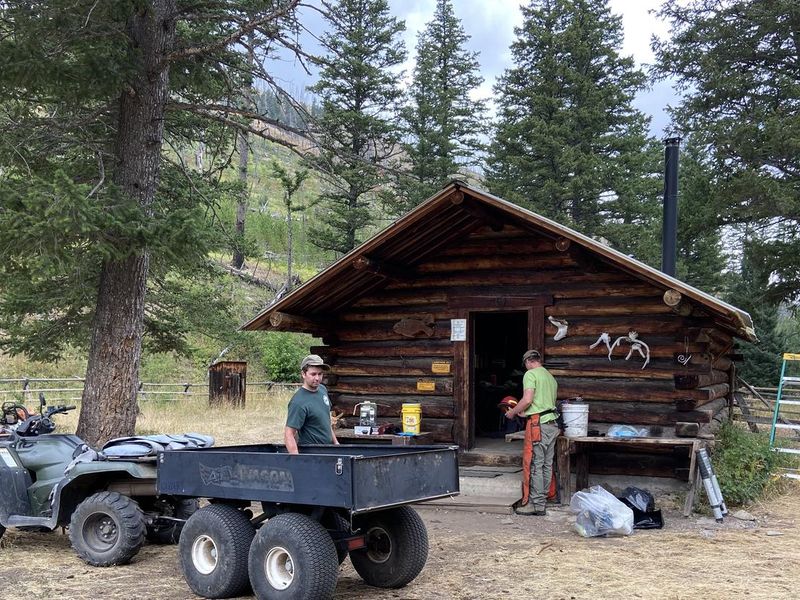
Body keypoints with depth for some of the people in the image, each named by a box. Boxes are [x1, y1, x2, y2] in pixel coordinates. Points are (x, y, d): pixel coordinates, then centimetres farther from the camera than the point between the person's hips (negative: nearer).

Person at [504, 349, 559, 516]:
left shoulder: (530, 374, -5)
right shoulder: (551, 377, 19)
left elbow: (527, 400, -16)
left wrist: (513, 412, -1)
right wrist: (526, 412, 24)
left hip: (538, 425, -8)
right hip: (552, 423, 8)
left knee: (534, 465, -4)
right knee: (547, 465, 10)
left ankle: (536, 504, -4)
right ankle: (542, 500, 14)